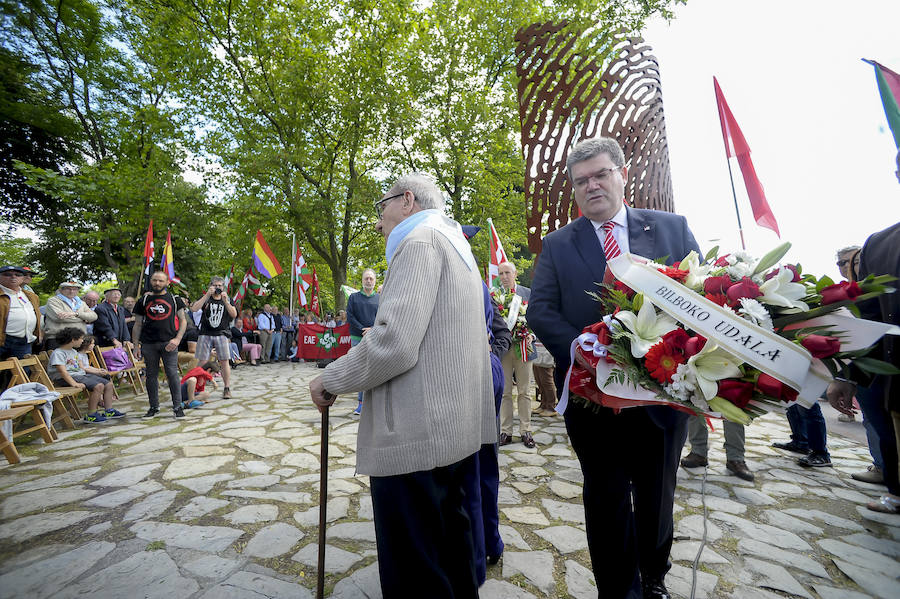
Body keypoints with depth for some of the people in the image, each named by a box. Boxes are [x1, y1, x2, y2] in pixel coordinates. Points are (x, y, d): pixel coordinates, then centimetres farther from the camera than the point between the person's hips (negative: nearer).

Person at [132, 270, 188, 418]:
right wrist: (136, 345, 5)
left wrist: (177, 339, -8)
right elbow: (137, 325, 13)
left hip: (169, 343, -2)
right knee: (151, 375, 9)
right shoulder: (144, 300, 11)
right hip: (148, 344, 2)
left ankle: (177, 407, 3)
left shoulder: (174, 299, 7)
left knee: (172, 374, -5)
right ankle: (154, 407, 21)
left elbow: (183, 320, 5)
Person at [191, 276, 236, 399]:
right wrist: (207, 295, -13)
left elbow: (234, 315, -2)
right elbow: (194, 309, -9)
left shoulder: (228, 299, 12)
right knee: (201, 362, -1)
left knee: (224, 361, -2)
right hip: (205, 334, 0)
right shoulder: (205, 298, 9)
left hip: (221, 334, 0)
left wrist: (225, 301, -13)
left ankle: (227, 388, 4)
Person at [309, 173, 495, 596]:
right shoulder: (456, 245, 19)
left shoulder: (420, 240, -10)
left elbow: (394, 342, -23)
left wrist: (329, 381, -7)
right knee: (450, 548, 24)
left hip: (415, 435, -10)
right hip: (456, 429, 10)